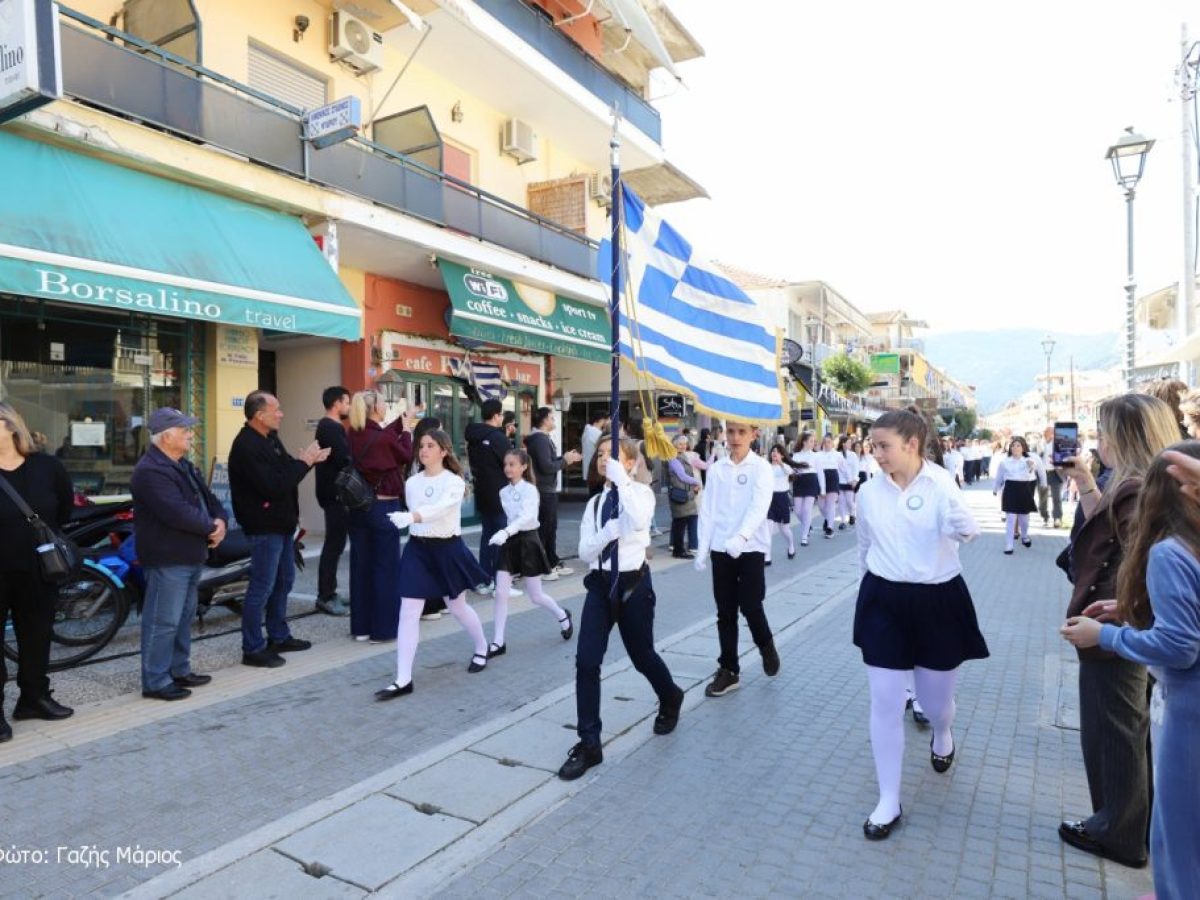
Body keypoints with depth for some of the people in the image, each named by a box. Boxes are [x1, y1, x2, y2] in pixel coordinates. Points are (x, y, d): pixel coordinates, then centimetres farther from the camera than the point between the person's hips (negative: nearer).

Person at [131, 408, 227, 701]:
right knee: (164, 621, -3)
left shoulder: (183, 465, 15)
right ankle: (156, 682, 6)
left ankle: (179, 670, 29)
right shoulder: (151, 471, -18)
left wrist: (221, 520, -6)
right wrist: (211, 527, -14)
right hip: (168, 559, -10)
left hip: (191, 555, 10)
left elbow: (207, 497, 15)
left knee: (184, 617, 18)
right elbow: (178, 513, -27)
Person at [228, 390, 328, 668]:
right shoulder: (246, 447, -21)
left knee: (284, 581, 18)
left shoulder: (270, 438, 10)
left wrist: (308, 459, -3)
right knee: (262, 588, -2)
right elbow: (273, 486, -27)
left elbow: (286, 470, 14)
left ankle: (279, 636, 31)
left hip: (281, 523, 10)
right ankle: (253, 649, 8)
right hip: (264, 527, -10)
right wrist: (304, 462, -19)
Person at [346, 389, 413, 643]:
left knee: (361, 564, 12)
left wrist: (400, 425, 23)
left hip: (359, 506, 7)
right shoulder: (385, 438, -17)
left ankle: (361, 625, 21)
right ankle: (383, 628, 8)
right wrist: (406, 432, 13)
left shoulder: (355, 435, 1)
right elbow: (406, 457, 1)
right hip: (384, 506, -7)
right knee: (386, 566, 3)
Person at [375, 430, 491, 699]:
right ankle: (403, 679, -2)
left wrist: (409, 517, -47)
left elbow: (439, 509, -31)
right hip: (417, 548, 4)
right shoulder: (411, 483, 3)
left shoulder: (454, 482, -12)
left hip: (447, 548, -3)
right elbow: (414, 513, 12)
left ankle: (481, 649, 42)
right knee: (408, 612, -5)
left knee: (457, 607, 14)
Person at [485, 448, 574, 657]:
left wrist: (505, 532, -45)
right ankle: (497, 642, 4)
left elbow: (527, 516, -32)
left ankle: (562, 616, 35)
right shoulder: (504, 492, 4)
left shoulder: (530, 490, -15)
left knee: (536, 596, 7)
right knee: (501, 593, -3)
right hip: (509, 542, 5)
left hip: (527, 541, -5)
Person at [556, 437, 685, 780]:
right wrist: (609, 531, -18)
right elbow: (584, 551, 1)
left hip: (633, 582, -4)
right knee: (586, 661, -5)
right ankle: (589, 743, 6)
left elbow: (639, 521, -30)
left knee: (642, 655, 12)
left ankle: (671, 699, 46)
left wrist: (620, 480, -27)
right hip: (599, 584, 4)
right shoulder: (594, 502, 8)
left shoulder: (641, 492, -6)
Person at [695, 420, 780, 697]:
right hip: (721, 549, 3)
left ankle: (766, 645, 29)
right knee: (725, 612, 8)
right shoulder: (716, 469, 6)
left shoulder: (761, 467, -5)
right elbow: (707, 510, 6)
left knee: (750, 606, -3)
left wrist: (741, 537, -33)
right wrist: (703, 549, 0)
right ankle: (728, 670, 21)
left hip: (751, 548, -3)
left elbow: (759, 507, -18)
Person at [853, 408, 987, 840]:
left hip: (937, 601, -1)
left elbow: (967, 532, -28)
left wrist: (948, 495, -45)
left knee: (936, 699, 16)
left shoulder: (941, 484, -10)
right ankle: (889, 802, 15)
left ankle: (943, 735, 54)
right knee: (885, 703, 1)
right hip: (885, 602, 2)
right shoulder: (869, 491, -2)